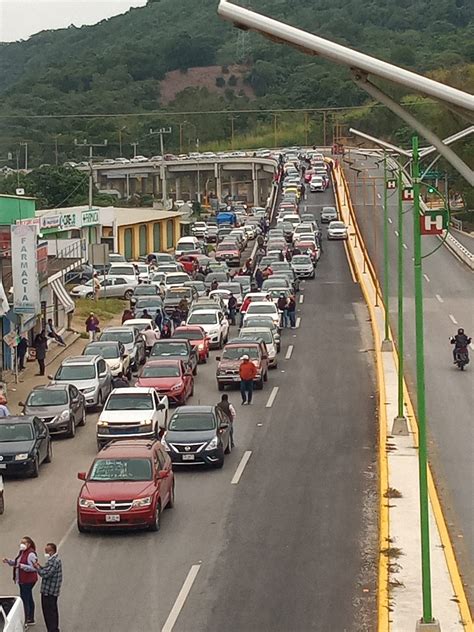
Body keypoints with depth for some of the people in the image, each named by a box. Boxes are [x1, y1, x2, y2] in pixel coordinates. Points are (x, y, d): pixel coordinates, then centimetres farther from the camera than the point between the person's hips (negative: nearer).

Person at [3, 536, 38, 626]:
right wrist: (8, 561, 4)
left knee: (25, 599, -9)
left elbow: (33, 568, -22)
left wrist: (22, 566, -30)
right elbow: (16, 562, 20)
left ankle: (26, 619, -4)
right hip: (22, 580, 10)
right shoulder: (21, 552, 11)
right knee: (29, 599, 17)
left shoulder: (31, 554, -18)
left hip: (28, 580, -10)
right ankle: (31, 619, 27)